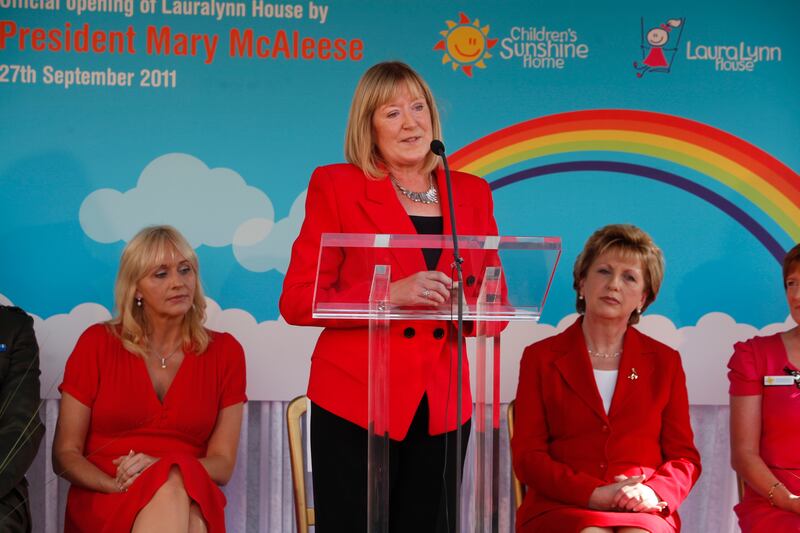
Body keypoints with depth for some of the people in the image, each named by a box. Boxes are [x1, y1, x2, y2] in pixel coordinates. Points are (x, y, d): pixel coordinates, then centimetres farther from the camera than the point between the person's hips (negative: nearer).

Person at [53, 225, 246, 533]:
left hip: (192, 502, 2)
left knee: (176, 480, -36)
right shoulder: (97, 343, 7)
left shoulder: (225, 352, 10)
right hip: (103, 502, -2)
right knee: (172, 487, -37)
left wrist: (161, 467, -15)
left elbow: (222, 464, 6)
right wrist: (116, 484, -16)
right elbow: (65, 455, 5)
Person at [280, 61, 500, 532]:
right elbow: (297, 301, -6)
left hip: (443, 405, 3)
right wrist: (390, 293, -19)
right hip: (357, 401, -3)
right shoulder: (336, 185, -1)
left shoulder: (471, 192, 10)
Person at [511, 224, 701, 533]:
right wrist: (593, 494, -12)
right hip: (561, 507, -1)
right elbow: (527, 455, 3)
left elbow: (684, 456, 12)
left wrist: (654, 492, -11)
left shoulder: (664, 362, 17)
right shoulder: (541, 357, 11)